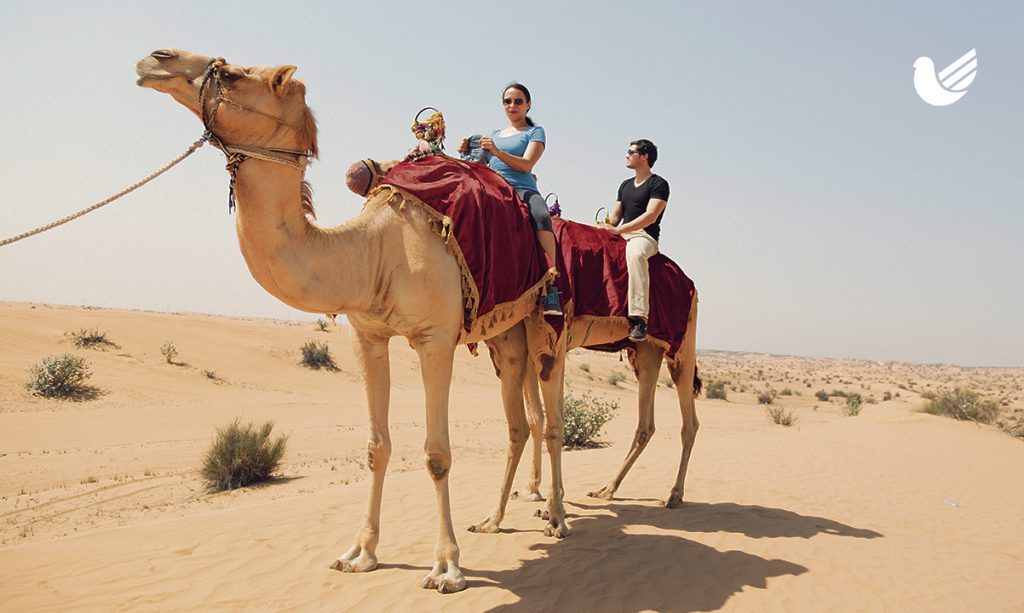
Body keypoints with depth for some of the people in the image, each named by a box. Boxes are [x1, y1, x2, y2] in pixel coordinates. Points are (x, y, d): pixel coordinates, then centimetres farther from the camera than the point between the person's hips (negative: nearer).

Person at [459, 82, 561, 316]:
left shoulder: (535, 132, 14)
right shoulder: (494, 134, 30)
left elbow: (526, 164, -3)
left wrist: (497, 152, -18)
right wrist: (467, 151, 7)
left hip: (521, 188, -4)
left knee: (541, 216, -37)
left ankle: (551, 295, -44)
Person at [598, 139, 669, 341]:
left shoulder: (658, 184, 0)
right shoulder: (625, 185, 24)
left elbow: (651, 216, -13)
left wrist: (617, 229, -18)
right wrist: (603, 228, 0)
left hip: (645, 237, -8)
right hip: (621, 236, 8)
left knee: (635, 252, -41)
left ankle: (639, 318, -48)